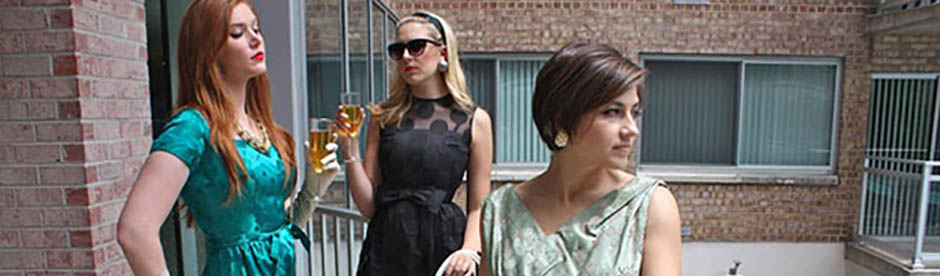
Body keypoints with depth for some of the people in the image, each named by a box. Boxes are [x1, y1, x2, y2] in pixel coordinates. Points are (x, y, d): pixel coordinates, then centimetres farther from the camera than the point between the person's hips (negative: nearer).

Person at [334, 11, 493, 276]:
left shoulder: (474, 120, -1)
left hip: (444, 246, -1)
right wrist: (350, 151, -9)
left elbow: (478, 207, 1)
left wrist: (469, 250, -14)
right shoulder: (384, 116, 3)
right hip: (386, 246, 2)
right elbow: (368, 206, 2)